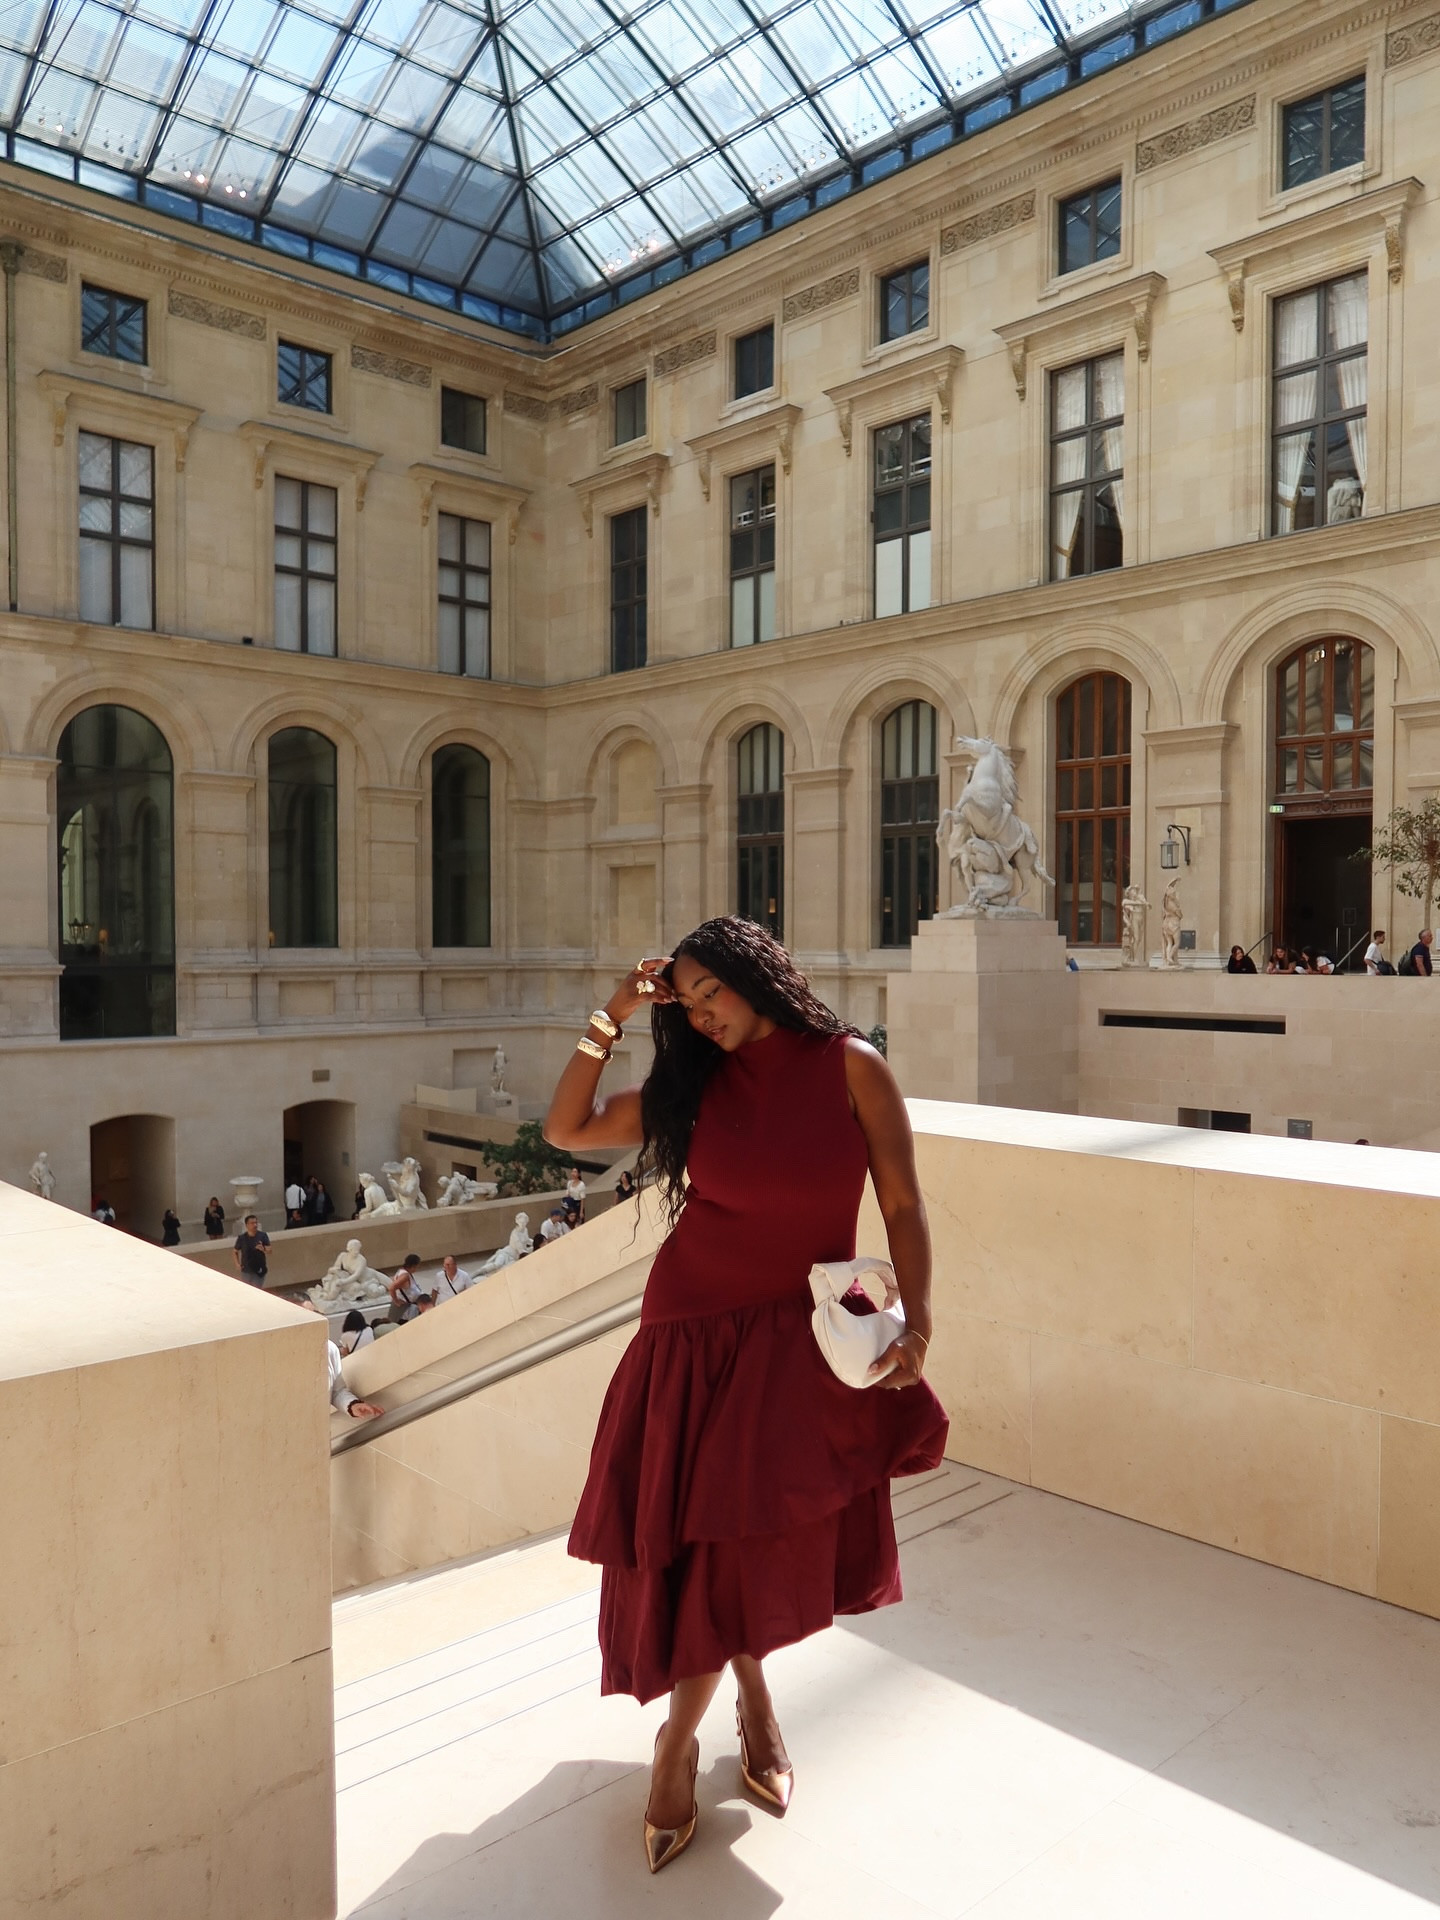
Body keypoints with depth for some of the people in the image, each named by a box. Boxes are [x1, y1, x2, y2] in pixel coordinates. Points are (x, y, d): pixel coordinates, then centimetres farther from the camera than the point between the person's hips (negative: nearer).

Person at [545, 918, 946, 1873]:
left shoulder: (850, 1067, -7)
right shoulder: (695, 1084, 2)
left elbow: (904, 1203, -5)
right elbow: (567, 1129, 4)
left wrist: (918, 1322, -15)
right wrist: (610, 1021, -4)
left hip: (798, 1337, -2)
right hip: (699, 1327, 2)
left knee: (751, 1530, -1)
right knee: (701, 1530, 2)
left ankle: (680, 1738, 25)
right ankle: (754, 1700, 30)